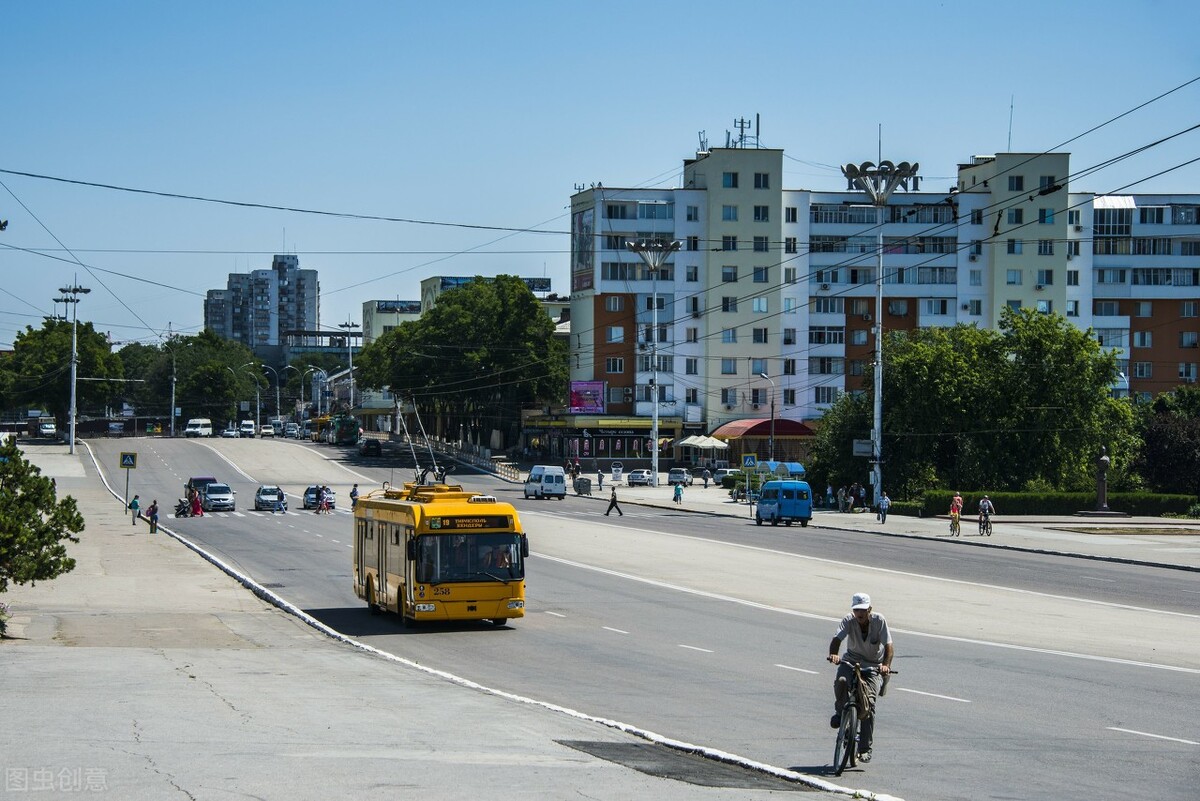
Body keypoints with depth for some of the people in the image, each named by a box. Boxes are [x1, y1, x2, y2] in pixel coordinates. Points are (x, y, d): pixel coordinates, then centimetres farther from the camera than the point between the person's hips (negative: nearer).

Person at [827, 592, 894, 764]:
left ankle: (865, 749, -11)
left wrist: (886, 665, -39)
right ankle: (840, 712, -1)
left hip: (874, 666, -1)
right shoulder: (848, 621, -14)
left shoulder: (879, 620, -16)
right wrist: (833, 654, -50)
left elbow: (888, 646, -21)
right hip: (852, 661, 1)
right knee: (840, 681, -33)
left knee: (869, 702, -18)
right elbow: (837, 639, -28)